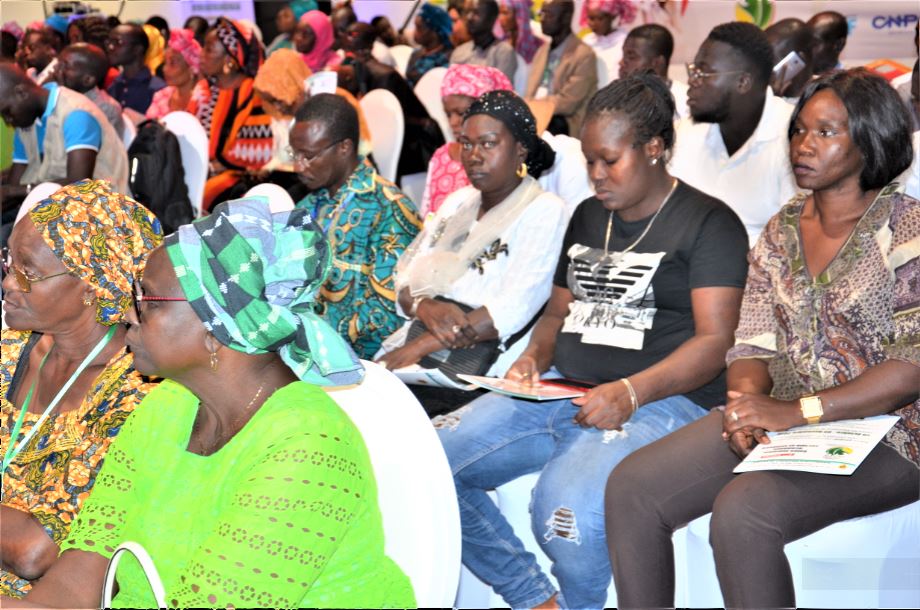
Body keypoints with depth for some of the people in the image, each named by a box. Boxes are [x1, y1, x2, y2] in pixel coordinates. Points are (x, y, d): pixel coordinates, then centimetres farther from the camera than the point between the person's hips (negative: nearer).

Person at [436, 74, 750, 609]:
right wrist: (534, 358, 4)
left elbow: (715, 340, -11)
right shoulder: (589, 216, 21)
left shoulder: (709, 222, -2)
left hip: (663, 400, -7)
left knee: (565, 502, -37)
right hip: (562, 388, 8)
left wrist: (631, 393, -24)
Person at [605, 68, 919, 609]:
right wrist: (748, 403, -13)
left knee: (740, 511, -32)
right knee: (630, 489, -12)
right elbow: (755, 343, 10)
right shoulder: (781, 230, 12)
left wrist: (798, 411, -21)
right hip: (781, 421, 7)